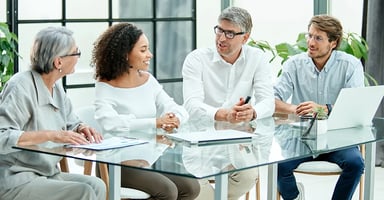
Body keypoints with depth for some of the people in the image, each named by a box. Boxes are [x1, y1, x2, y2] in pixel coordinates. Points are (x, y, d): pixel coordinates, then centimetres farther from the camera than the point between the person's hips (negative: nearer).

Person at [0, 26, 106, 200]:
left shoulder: (56, 87, 9)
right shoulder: (21, 86, -17)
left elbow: (72, 124, 21)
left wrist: (82, 129, -3)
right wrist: (51, 135, -30)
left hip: (45, 175, 8)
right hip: (15, 180, -8)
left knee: (96, 185, -13)